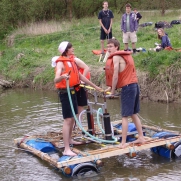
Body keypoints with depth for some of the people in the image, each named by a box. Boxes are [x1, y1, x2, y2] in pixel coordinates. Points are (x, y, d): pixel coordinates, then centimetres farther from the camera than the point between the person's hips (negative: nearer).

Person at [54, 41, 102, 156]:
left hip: (73, 91, 9)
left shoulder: (72, 60, 11)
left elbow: (80, 76, 18)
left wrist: (95, 86, 22)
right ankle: (66, 149, -12)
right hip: (65, 92, -9)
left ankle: (69, 139, 35)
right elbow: (56, 80, -29)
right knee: (68, 119, -12)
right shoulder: (61, 63, -15)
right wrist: (62, 76, -52)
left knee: (73, 117, 17)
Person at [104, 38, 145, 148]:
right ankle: (141, 138, 23)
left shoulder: (116, 57, -9)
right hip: (135, 85, 9)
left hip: (127, 87, -9)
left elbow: (115, 76, -14)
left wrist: (113, 91, -4)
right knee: (134, 114, 18)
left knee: (125, 116, -4)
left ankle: (123, 143, -1)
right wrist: (112, 87, 17)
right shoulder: (127, 55, 17)